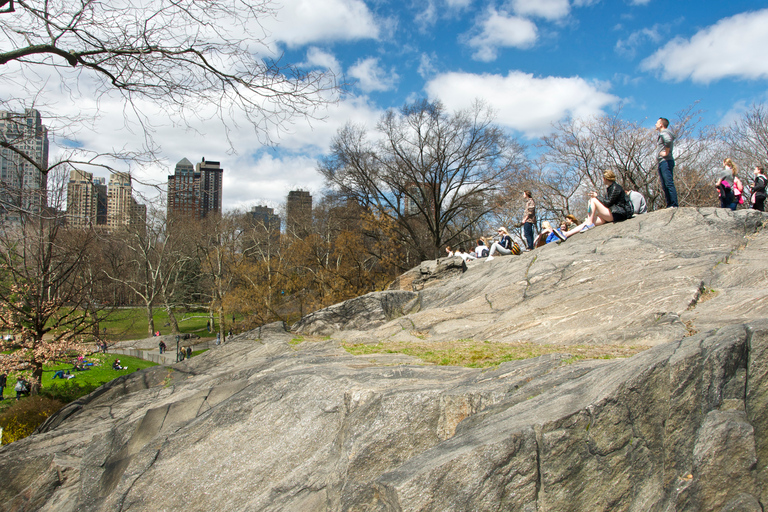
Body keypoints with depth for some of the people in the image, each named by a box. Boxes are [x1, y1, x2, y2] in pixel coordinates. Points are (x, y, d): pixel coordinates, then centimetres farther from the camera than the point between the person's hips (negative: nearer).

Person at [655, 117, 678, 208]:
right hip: (662, 163, 11)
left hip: (666, 162, -11)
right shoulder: (661, 134, 24)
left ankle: (674, 205, -19)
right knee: (664, 186, 7)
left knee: (669, 183, -15)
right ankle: (669, 205, 7)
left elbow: (668, 140, -28)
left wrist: (666, 152, -18)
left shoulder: (664, 133, -6)